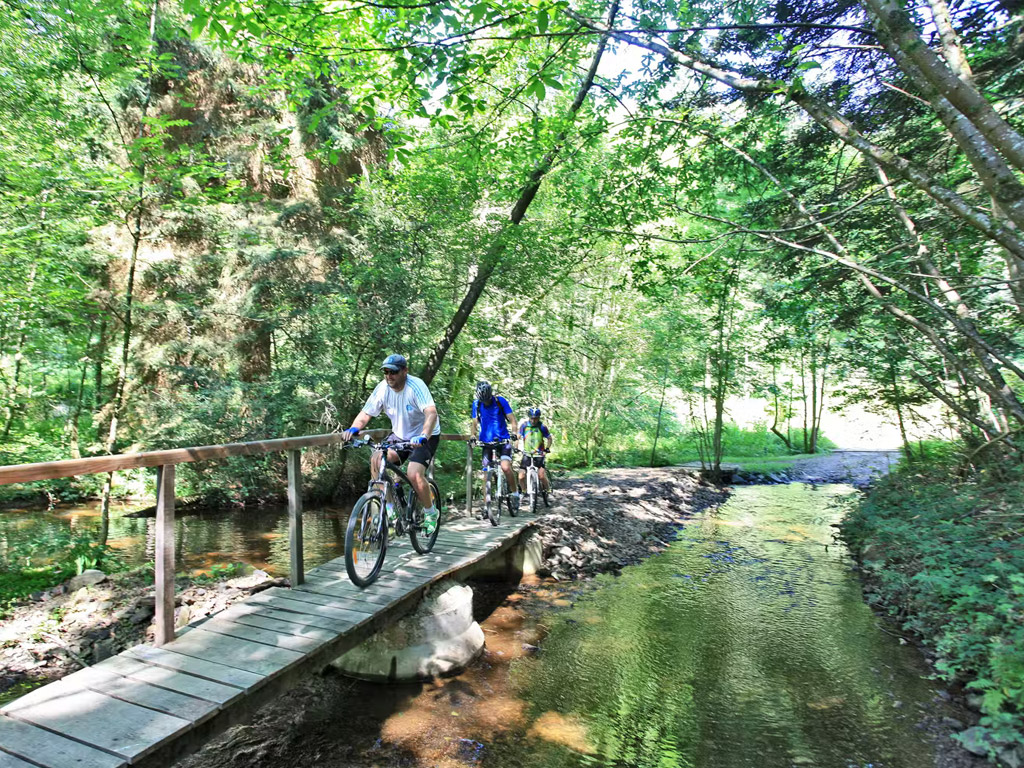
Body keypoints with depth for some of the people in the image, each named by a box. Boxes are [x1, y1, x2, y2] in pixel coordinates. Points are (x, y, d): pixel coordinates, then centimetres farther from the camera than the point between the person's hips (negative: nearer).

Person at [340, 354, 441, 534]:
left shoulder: (416, 386, -25)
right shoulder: (382, 388, -11)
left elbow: (431, 413, -38)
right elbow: (365, 413, -9)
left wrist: (423, 437, -54)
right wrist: (353, 429, -30)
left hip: (425, 436, -5)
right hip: (399, 435, 5)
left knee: (414, 474, -24)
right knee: (377, 461, -19)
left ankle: (431, 513, 3)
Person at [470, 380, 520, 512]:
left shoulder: (500, 401, -6)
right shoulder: (476, 404, 1)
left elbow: (512, 419, -6)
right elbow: (475, 423, 7)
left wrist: (514, 432, -23)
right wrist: (473, 435, -12)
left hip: (503, 440, -3)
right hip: (486, 442, 3)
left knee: (506, 467, -22)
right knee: (486, 474, -1)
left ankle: (515, 493, 2)